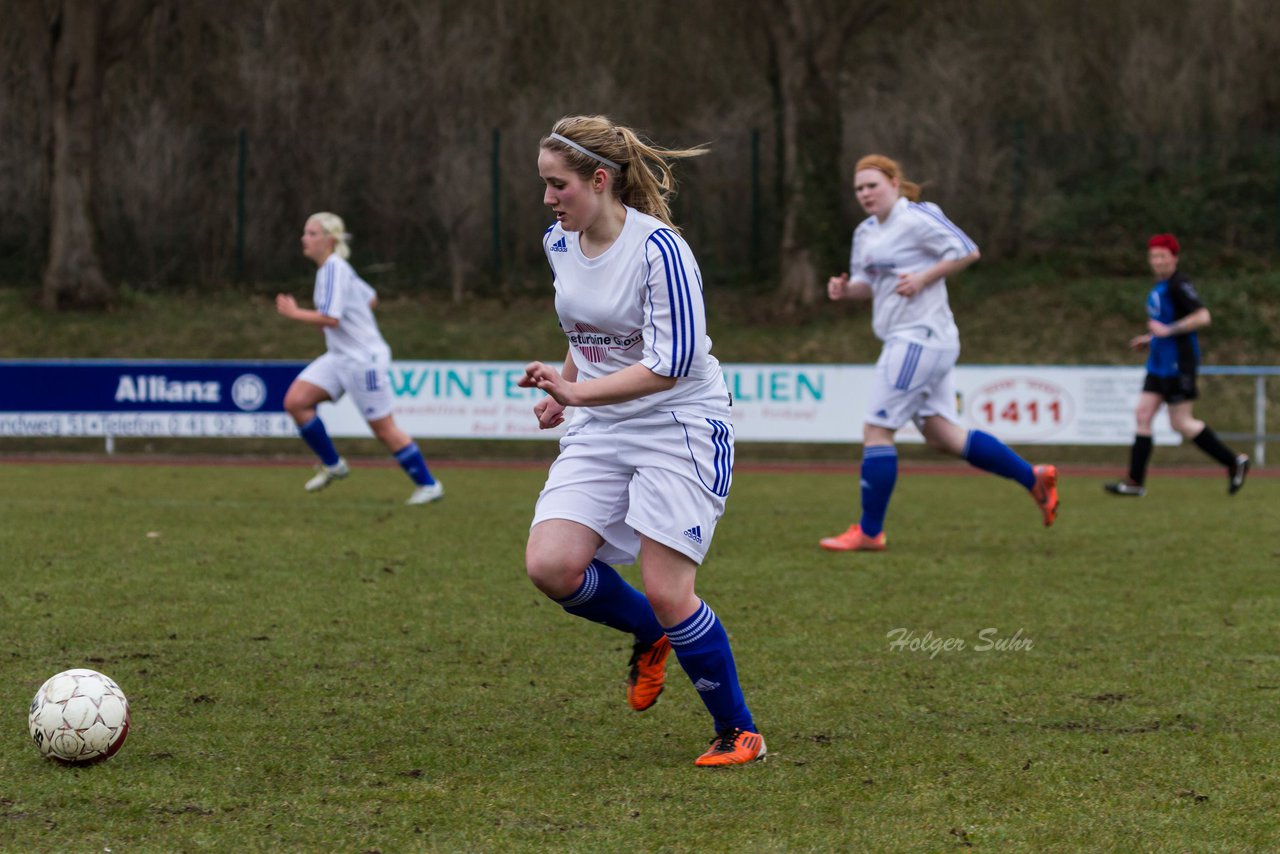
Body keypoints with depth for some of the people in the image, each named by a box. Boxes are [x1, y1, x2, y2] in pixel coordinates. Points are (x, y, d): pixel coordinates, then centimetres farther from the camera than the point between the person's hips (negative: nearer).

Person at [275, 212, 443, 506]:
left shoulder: (333, 268, -18)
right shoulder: (334, 267, 10)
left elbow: (330, 318, -27)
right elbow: (370, 298, 22)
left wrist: (294, 313, -17)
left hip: (365, 360, -9)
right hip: (339, 357, 9)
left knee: (383, 428, -2)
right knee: (295, 401, -4)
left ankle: (428, 485, 12)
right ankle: (332, 465, 9)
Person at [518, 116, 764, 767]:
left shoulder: (658, 249, -20)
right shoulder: (560, 246, 4)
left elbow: (672, 362, -24)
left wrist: (579, 391, -27)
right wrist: (565, 392, 15)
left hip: (680, 428, -7)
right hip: (600, 433, 7)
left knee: (666, 594, -12)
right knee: (550, 566, -13)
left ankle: (738, 732, 7)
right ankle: (649, 633, 17)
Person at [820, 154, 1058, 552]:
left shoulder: (917, 219, -10)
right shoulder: (865, 233, 15)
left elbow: (967, 251, -12)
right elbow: (867, 284, 23)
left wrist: (922, 278, -17)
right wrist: (845, 289, 1)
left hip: (919, 337, -10)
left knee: (876, 429, -7)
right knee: (944, 436, 8)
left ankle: (869, 531, -1)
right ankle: (1035, 478, 13)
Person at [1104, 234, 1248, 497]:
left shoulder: (1178, 284, -15)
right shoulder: (1160, 287, 15)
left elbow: (1202, 317, -23)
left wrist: (1168, 330, -23)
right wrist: (1149, 338, 18)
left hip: (1179, 364, -10)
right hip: (1159, 365, 10)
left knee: (1181, 422, -6)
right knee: (1143, 415, 4)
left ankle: (1234, 462, 6)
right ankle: (1135, 482, 5)